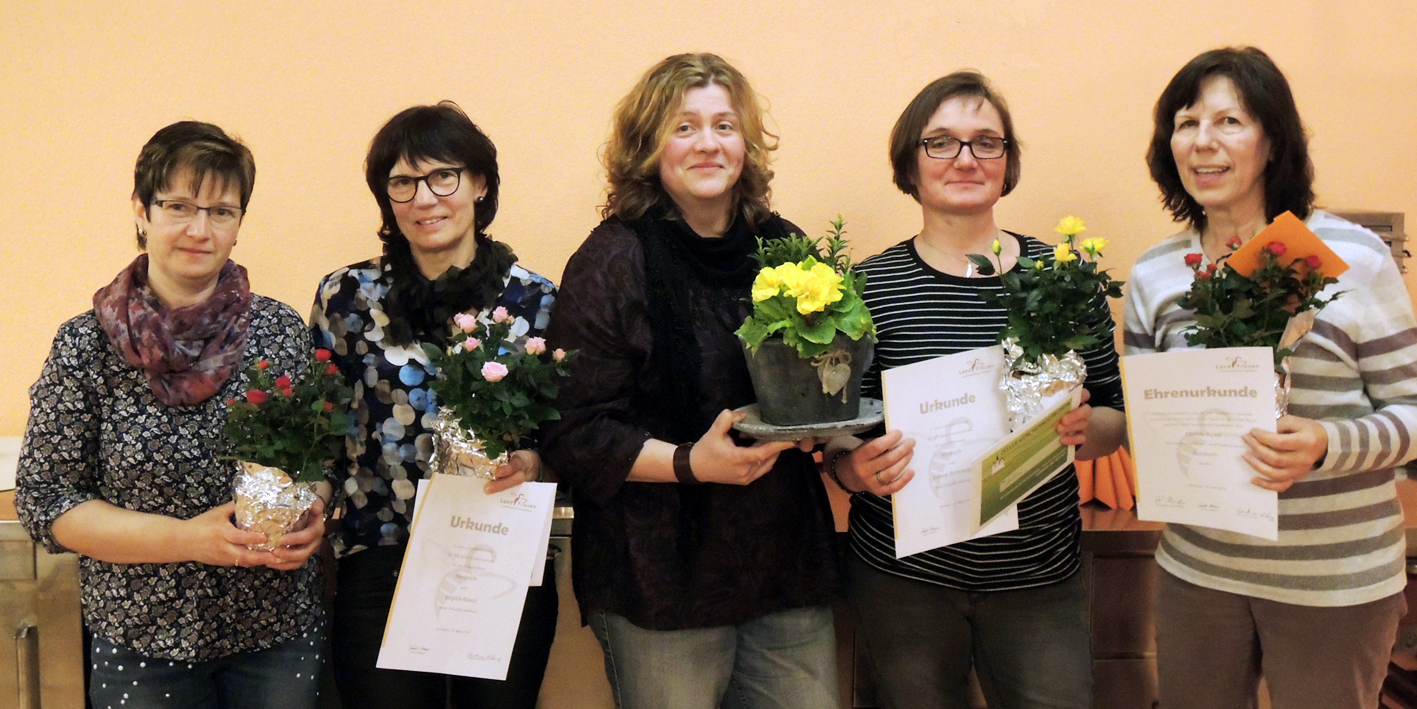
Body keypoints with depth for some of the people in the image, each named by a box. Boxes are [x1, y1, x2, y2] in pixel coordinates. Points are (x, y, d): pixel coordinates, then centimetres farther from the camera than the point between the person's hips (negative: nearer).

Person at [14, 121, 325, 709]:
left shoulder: (282, 330, -2)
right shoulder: (85, 347, -7)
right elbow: (43, 499, -7)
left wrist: (311, 518, -13)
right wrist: (187, 538, -17)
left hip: (280, 632, 2)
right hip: (143, 641, -1)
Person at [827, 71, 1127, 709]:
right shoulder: (871, 286, -5)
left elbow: (1115, 418, 6)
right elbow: (838, 444, 0)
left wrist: (1086, 428, -15)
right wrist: (858, 469, -21)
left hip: (1040, 576, 1)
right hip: (903, 573, -1)